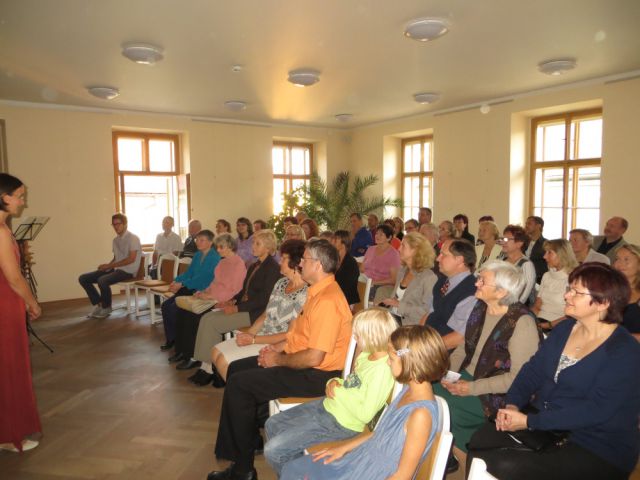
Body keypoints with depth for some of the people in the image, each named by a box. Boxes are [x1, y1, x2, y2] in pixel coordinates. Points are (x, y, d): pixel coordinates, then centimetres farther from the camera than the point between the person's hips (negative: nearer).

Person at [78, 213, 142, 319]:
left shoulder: (133, 238, -10)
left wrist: (110, 265, -18)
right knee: (83, 278, -1)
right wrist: (108, 265, -2)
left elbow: (131, 259, -18)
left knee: (102, 280, -34)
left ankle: (106, 308, -9)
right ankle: (98, 304, 8)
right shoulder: (115, 240, 16)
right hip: (115, 269, 8)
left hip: (128, 270, -8)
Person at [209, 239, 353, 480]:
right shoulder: (318, 291, 9)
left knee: (238, 384, -12)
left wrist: (278, 360, -13)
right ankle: (250, 440, 21)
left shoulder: (327, 301, -25)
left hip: (316, 376, -11)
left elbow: (314, 357, -27)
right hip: (304, 361, 11)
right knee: (236, 368, 12)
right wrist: (277, 347, 6)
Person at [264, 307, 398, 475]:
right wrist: (334, 383, -5)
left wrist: (338, 392, -16)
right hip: (327, 405, 10)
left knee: (273, 450, -11)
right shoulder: (366, 354, 2)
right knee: (272, 425, 15)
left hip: (341, 424, -9)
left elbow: (365, 414, -26)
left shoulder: (382, 370, -25)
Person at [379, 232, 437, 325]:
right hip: (394, 319, 7)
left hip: (413, 326, -7)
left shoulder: (429, 277, -10)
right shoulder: (402, 271, 15)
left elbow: (427, 310, -16)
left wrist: (400, 305, -15)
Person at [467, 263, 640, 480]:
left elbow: (595, 410, -24)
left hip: (596, 451, -6)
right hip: (543, 421, 6)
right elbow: (533, 370, 5)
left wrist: (529, 422, -24)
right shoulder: (565, 328, 6)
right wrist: (512, 405, -13)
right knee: (481, 440, -14)